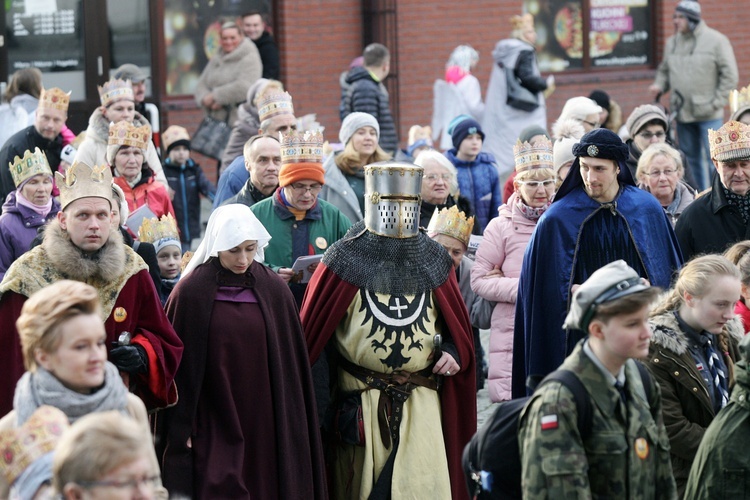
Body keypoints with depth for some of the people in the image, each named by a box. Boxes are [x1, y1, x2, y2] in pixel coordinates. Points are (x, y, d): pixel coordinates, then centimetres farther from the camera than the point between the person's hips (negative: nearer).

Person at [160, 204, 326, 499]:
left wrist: (291, 424, 6)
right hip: (213, 427, -3)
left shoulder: (274, 290, 3)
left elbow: (291, 364, 7)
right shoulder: (191, 292, -5)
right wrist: (181, 429, -4)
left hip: (265, 426, 3)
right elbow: (178, 365, -2)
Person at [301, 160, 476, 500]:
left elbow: (459, 323, 17)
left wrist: (456, 351, -3)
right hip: (360, 401, -2)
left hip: (422, 399, 2)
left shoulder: (433, 259, 8)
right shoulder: (346, 258, -2)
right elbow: (312, 326, 0)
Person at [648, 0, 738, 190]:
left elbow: (730, 75, -7)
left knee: (714, 158, -6)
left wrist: (717, 102, -11)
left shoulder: (716, 41, -7)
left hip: (708, 114, -6)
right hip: (682, 111, 6)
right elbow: (664, 70, 21)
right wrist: (659, 85, -1)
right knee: (690, 158, 13)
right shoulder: (672, 43, 9)